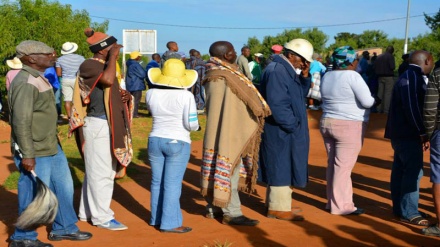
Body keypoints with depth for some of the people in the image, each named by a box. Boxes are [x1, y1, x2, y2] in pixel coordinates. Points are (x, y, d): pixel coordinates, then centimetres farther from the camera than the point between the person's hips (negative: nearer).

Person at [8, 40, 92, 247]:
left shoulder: (38, 78, 12)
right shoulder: (25, 83, -20)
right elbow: (21, 122, -24)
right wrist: (27, 155, -24)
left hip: (51, 147, 10)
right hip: (35, 153, -10)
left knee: (64, 187, 18)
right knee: (34, 196, 3)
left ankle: (64, 228, 34)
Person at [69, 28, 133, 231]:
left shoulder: (104, 65, 15)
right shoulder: (88, 65, -13)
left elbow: (113, 91, 24)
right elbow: (108, 80, -32)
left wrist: (125, 95, 2)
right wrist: (113, 57, -19)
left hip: (110, 124, 10)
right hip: (97, 125, -10)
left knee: (99, 170, 16)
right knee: (101, 172, -3)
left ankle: (87, 212, 28)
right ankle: (102, 217, 7)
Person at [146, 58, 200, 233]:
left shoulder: (151, 94, -1)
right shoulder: (185, 96, -14)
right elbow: (191, 124, -12)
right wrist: (196, 125, 8)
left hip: (155, 140, 5)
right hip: (178, 143, -5)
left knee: (157, 182, 14)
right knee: (172, 184, 0)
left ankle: (156, 219, 23)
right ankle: (169, 223, 4)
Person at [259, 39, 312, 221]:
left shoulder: (288, 70, 12)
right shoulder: (276, 71, -20)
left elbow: (300, 95, 17)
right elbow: (277, 104, -26)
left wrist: (304, 76, 2)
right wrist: (293, 124, -17)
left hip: (287, 130, 10)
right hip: (281, 130, -10)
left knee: (283, 168, 18)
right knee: (281, 167, -2)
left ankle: (277, 203, 29)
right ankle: (278, 208, 8)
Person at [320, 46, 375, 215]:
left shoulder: (327, 76, 8)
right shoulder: (352, 76, -15)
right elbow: (367, 102, -17)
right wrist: (373, 100, 3)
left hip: (327, 123, 8)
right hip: (349, 126, -8)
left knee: (332, 164, 14)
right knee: (343, 166, -3)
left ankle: (332, 201, 22)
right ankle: (341, 206, 2)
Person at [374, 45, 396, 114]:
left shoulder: (379, 57, 10)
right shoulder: (390, 56, -9)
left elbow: (375, 67, 10)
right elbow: (392, 67, -17)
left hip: (380, 77, 6)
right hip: (388, 77, -6)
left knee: (380, 93, 9)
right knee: (388, 93, -5)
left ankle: (379, 109, 12)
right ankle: (386, 110, -10)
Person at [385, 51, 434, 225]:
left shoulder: (414, 77, 14)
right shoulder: (412, 78, -17)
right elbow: (412, 108, -23)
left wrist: (420, 131, 14)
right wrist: (422, 132, -19)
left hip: (403, 133, 10)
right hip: (408, 134, -10)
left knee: (401, 170, 13)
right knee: (414, 171, -8)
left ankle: (400, 208, 21)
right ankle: (409, 213, -3)